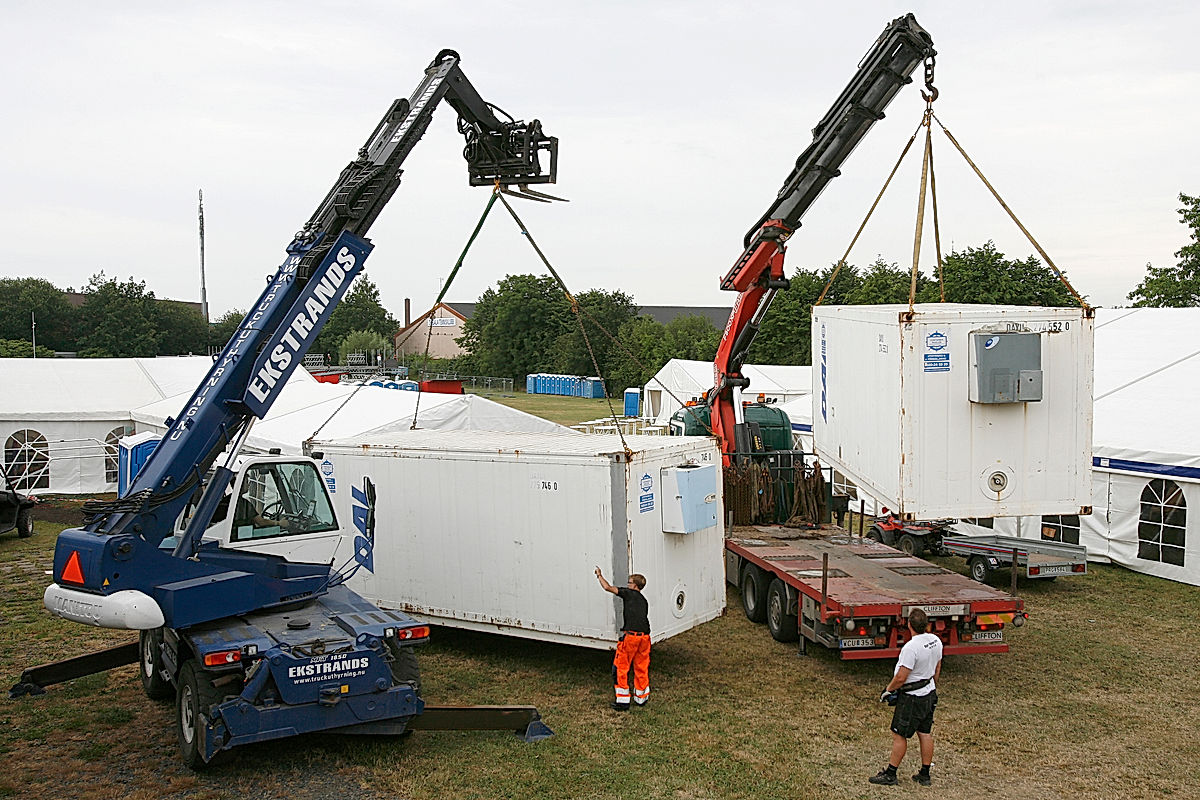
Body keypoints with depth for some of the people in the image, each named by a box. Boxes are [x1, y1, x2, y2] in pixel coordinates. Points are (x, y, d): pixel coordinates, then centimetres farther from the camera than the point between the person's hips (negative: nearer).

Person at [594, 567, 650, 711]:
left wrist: (600, 575, 12)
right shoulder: (644, 600, 22)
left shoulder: (629, 593, 3)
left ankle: (623, 701, 4)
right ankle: (641, 698, 27)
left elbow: (608, 587, -3)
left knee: (621, 667, 3)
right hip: (645, 636, 7)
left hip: (631, 635, -7)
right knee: (641, 667, 18)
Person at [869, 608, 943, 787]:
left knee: (899, 735, 1)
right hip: (929, 694, 8)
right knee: (925, 734, 14)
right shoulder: (935, 640, -1)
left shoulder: (910, 647, -28)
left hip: (912, 698, -8)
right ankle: (925, 775, 23)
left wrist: (888, 690, -8)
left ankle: (890, 775, 9)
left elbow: (901, 678, -24)